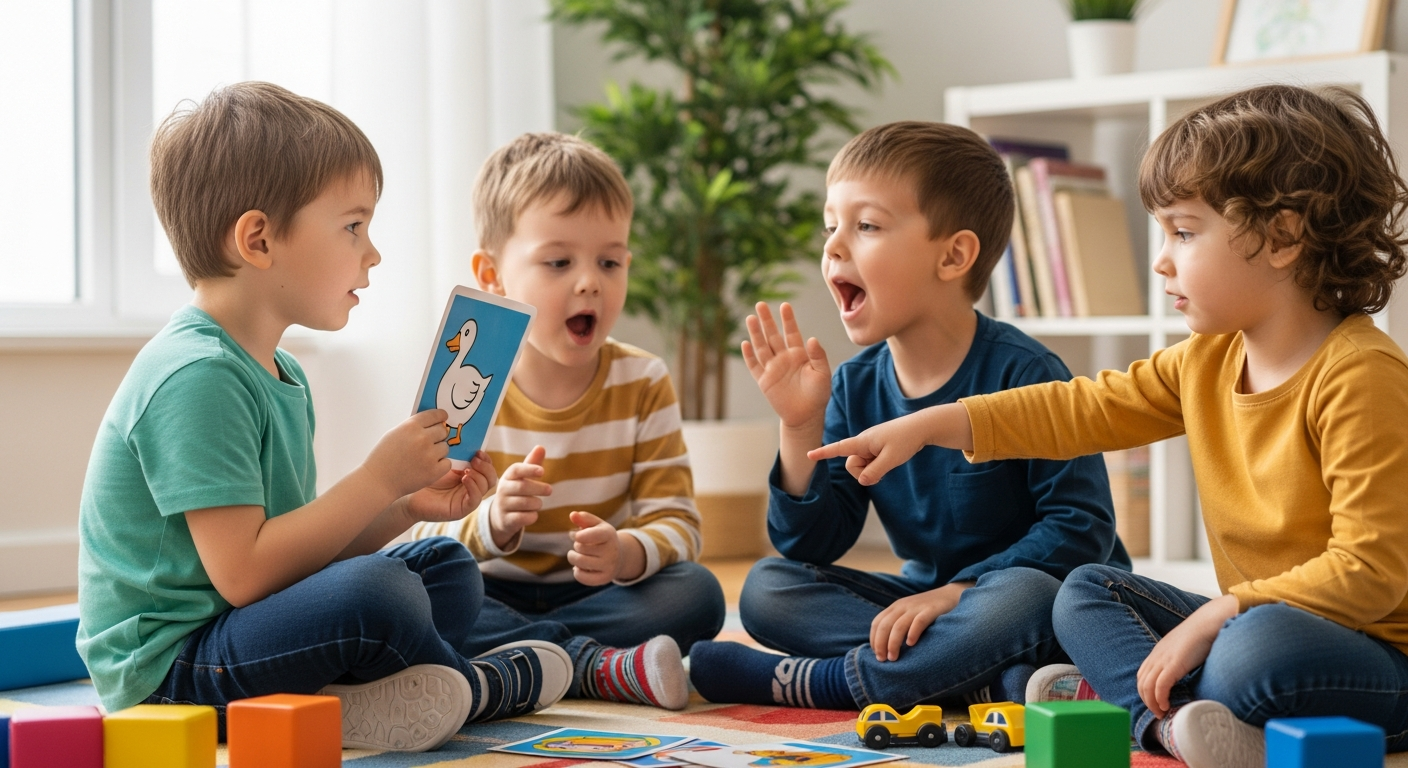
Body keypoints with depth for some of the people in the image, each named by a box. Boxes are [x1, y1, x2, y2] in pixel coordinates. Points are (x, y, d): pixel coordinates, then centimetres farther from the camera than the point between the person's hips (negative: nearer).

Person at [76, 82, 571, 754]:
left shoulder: (278, 373, 14)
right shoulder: (196, 376, -19)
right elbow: (244, 573, -25)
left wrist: (407, 507, 1)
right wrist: (379, 480, -19)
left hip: (238, 629, 11)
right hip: (169, 667, -11)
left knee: (449, 569, 14)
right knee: (375, 593, -32)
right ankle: (483, 686, 0)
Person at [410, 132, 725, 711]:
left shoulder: (642, 384, -2)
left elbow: (676, 521, -9)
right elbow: (427, 533, -13)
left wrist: (627, 552, -33)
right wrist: (493, 524, -36)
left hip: (591, 593, 1)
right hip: (492, 593, -1)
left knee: (697, 593, -24)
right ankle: (600, 668, -29)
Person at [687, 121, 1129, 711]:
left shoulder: (1020, 372, -17)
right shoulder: (855, 386, -1)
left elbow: (1080, 525, -18)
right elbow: (813, 547, -2)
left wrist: (958, 591, -25)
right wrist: (800, 429, -16)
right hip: (928, 595, 6)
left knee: (1021, 598, -39)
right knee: (766, 589, -10)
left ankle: (798, 683, -24)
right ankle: (974, 674, -22)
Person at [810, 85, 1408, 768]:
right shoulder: (1207, 360, 6)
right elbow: (1083, 410, 11)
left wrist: (1212, 619, -25)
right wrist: (927, 425, 5)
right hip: (1249, 623, 9)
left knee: (1263, 648, -39)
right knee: (1086, 592, 5)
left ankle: (1125, 697, -14)